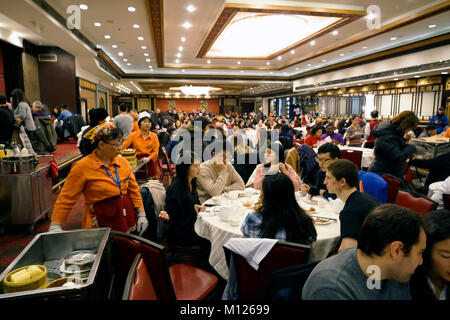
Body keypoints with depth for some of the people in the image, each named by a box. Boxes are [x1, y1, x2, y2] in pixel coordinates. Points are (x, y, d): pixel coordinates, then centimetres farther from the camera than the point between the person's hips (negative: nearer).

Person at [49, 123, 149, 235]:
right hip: (101, 225, -4)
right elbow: (66, 198, -9)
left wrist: (141, 215, 4)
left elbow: (134, 189, 8)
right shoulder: (82, 167, -11)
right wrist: (55, 227, -13)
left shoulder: (122, 162, 2)